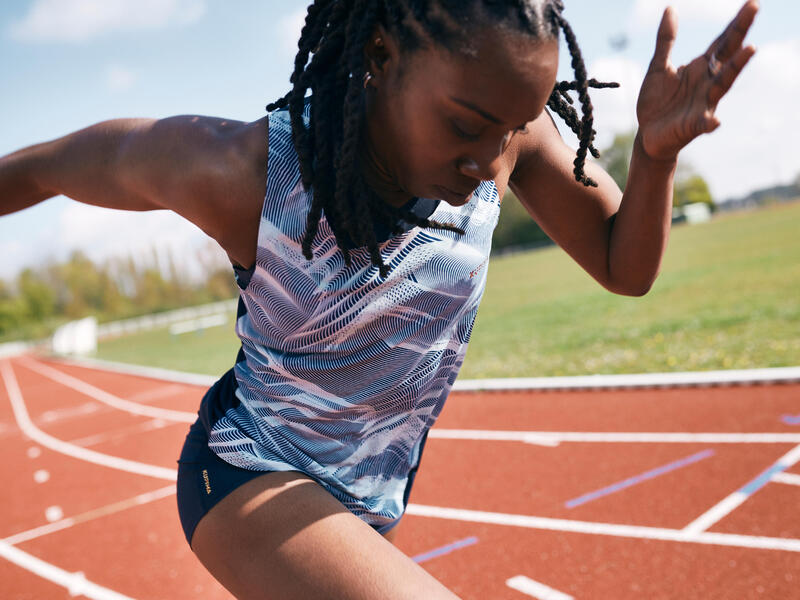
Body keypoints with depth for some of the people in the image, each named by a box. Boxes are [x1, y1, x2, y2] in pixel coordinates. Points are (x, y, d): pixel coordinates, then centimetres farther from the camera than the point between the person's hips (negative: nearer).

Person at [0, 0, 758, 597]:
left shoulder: (504, 130, -19)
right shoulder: (238, 170, -30)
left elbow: (625, 267, -8)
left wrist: (656, 151, -26)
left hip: (374, 499, 6)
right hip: (248, 477, -5)